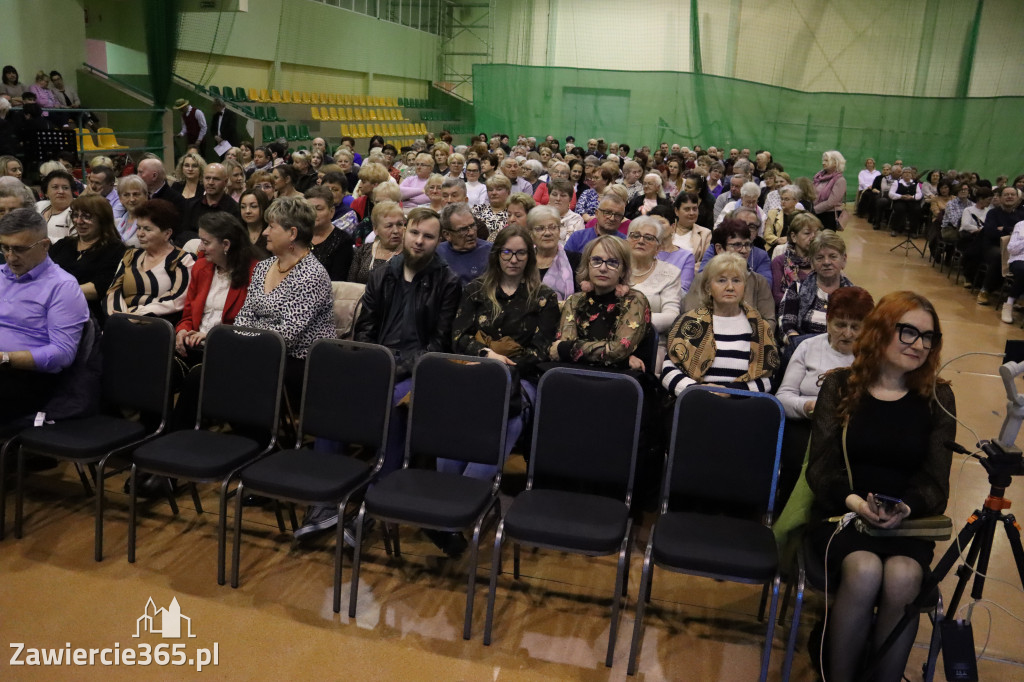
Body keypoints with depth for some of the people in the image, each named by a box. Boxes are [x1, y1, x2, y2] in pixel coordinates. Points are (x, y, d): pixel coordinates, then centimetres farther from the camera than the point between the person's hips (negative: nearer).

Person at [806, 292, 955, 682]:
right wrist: (852, 501, -22)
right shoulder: (840, 386, 2)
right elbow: (820, 467, -2)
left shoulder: (938, 398, 6)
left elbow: (935, 482, 2)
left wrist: (907, 508, -20)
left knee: (902, 578, -30)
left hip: (909, 520, 1)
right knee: (864, 570, -31)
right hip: (841, 513, -1)